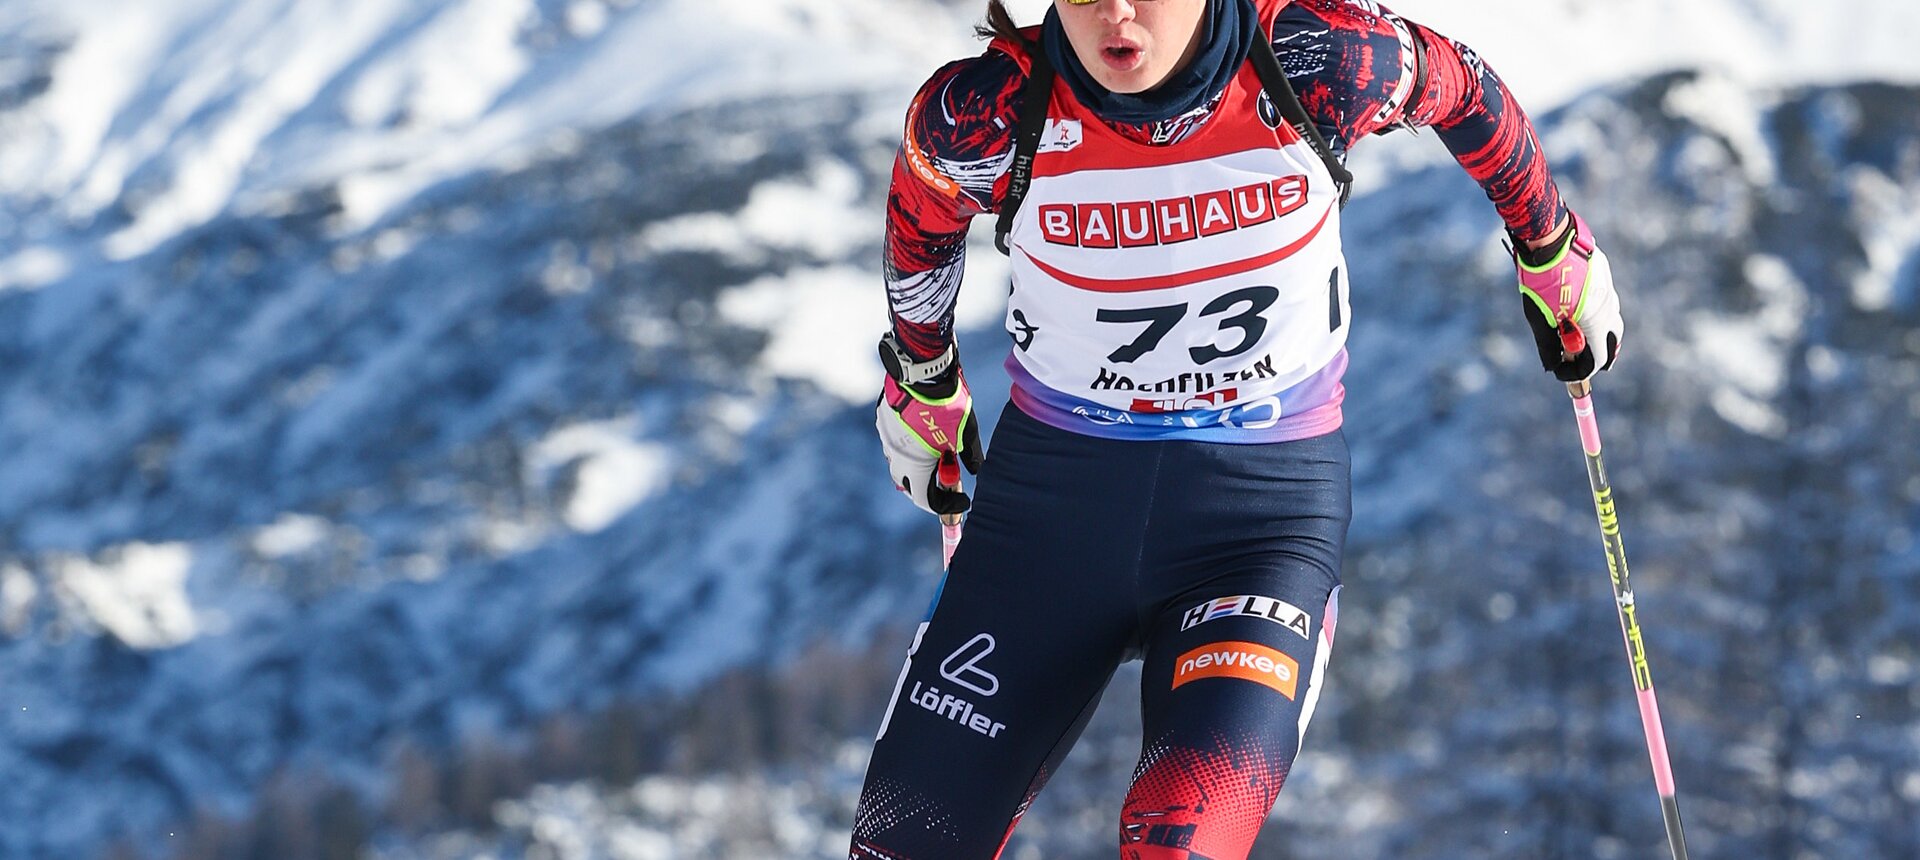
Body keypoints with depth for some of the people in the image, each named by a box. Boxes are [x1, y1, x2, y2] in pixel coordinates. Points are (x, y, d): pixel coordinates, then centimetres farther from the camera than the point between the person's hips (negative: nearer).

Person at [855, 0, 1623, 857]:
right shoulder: (989, 113, -15)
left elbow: (1460, 87, 5)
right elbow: (922, 212, 9)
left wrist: (1551, 252, 20)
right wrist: (920, 378, 24)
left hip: (1266, 504, -2)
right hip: (1052, 494, 2)